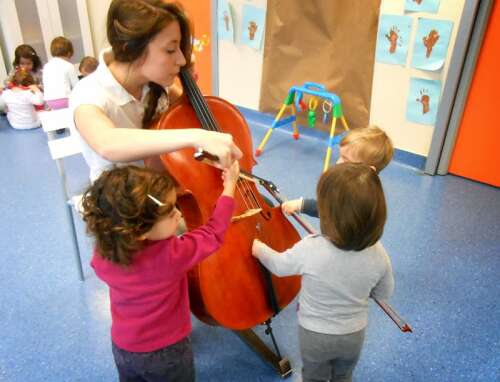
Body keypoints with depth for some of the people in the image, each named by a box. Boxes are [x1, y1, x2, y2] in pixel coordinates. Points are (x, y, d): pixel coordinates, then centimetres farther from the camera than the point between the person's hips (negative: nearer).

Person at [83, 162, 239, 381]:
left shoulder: (102, 253, -20)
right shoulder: (172, 255, -34)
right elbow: (214, 233, -19)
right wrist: (230, 184, -12)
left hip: (122, 349, 4)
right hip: (167, 352, -4)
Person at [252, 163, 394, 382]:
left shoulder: (309, 249, -34)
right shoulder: (378, 255, -24)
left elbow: (279, 266, -13)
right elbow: (384, 294, -5)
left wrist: (260, 249, 7)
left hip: (314, 335, -2)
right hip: (354, 335, 2)